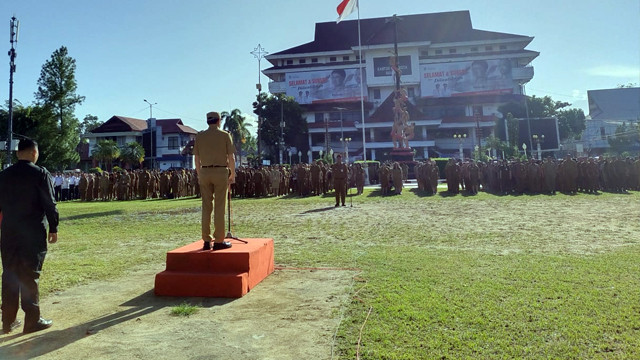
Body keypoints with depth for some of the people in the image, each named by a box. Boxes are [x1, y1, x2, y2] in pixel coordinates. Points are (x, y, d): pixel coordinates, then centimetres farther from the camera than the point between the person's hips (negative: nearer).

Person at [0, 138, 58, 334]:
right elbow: (50, 204, -11)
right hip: (33, 232, -5)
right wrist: (53, 228, -2)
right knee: (29, 276, 1)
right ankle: (32, 321, 8)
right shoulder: (40, 174, -10)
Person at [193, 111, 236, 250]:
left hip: (204, 172, 3)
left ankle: (207, 241, 9)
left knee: (206, 207, 7)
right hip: (221, 171, -3)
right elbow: (231, 157, -2)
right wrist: (233, 174, 7)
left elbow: (197, 159, 9)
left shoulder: (199, 136, 8)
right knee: (219, 207, -1)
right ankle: (219, 241, 1)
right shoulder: (224, 135, 0)